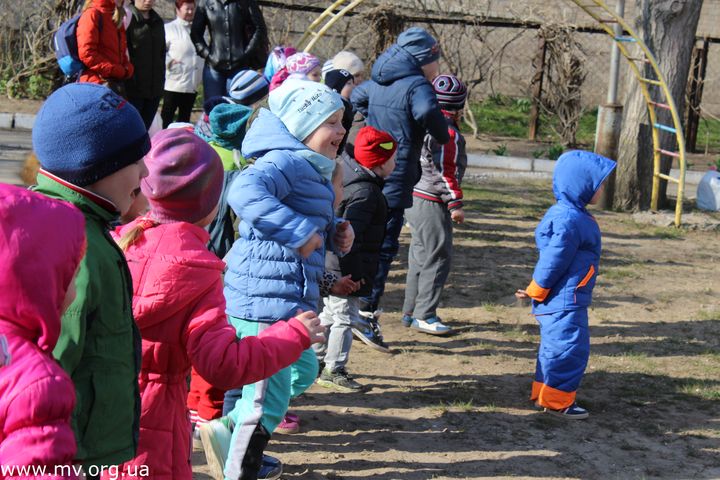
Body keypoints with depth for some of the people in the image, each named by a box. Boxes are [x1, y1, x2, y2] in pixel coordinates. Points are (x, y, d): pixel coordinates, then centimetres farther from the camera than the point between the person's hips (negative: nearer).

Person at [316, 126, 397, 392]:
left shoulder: (348, 176, 9)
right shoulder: (365, 192, -22)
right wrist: (354, 271, -22)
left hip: (331, 263, 10)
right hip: (345, 268, -10)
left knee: (331, 314, 21)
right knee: (345, 317, 0)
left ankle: (316, 360, 32)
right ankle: (333, 371, 7)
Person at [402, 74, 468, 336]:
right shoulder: (447, 131, -15)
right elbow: (446, 170, -19)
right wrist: (455, 204, -16)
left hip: (412, 197, 10)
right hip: (431, 202, -10)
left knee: (420, 255, 16)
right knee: (438, 257, -3)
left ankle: (411, 311, 22)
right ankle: (424, 315, -1)